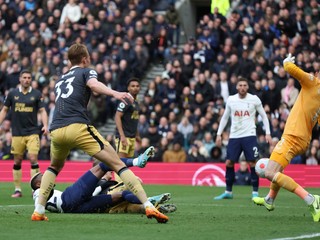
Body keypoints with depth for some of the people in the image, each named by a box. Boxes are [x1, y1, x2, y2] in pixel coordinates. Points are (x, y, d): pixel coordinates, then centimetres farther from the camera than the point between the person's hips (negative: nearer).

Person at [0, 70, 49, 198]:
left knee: (33, 158, -12)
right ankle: (17, 189, 13)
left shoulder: (36, 94, 1)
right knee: (17, 161, 4)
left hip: (32, 132, -2)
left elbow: (42, 111, 1)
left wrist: (45, 125, -14)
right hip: (17, 133, 2)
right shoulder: (12, 94, 5)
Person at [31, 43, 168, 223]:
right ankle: (148, 206, -16)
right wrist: (114, 93, -27)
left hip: (56, 130, 5)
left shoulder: (60, 80, 31)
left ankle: (39, 211, 18)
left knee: (55, 167, 34)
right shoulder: (86, 72, 13)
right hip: (78, 127, -5)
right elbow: (93, 84, -10)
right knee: (118, 164, -4)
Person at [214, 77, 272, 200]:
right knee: (229, 163, 0)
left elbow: (264, 116, 6)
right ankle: (228, 192, 13)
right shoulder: (231, 100, 5)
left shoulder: (254, 99, -2)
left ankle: (255, 192, 2)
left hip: (249, 135, -3)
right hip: (234, 136, 3)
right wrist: (219, 134, 11)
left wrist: (267, 133, -2)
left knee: (252, 163, -7)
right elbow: (225, 117, 15)